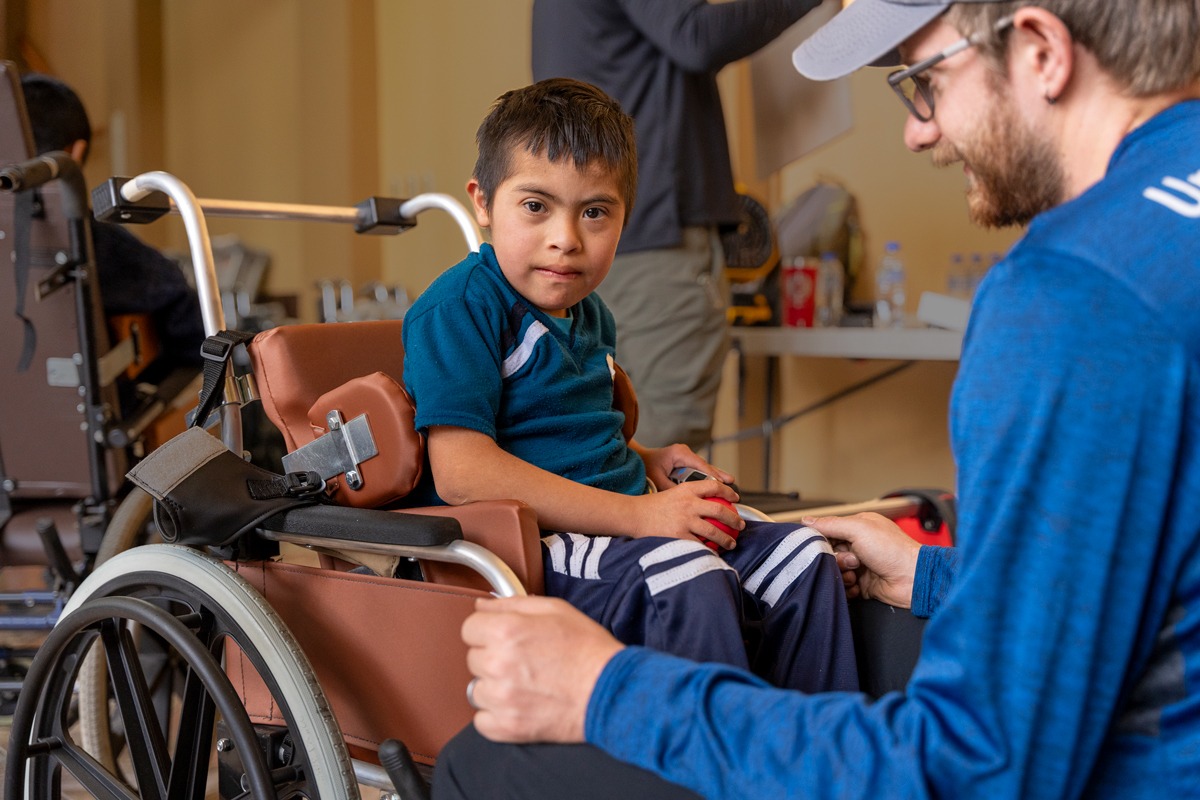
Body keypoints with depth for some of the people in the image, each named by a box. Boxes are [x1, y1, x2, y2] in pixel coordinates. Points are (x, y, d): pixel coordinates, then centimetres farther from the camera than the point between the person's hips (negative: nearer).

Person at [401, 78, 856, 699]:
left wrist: (648, 461, 10)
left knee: (805, 558, -1)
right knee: (683, 576, -33)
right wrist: (638, 514, -22)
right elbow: (463, 472, -22)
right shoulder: (458, 310, -11)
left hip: (617, 528, 9)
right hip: (526, 548, -9)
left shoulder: (589, 315, 17)